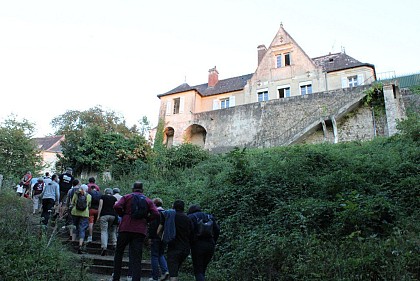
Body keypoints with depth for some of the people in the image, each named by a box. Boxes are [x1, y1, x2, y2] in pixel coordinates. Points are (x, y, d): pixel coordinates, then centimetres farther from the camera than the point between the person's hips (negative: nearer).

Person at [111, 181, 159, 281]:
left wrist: (123, 215, 5)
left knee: (119, 252, 16)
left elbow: (117, 207, -10)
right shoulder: (148, 200, 11)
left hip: (126, 228, -1)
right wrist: (146, 220, 8)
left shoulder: (127, 197, 6)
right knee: (137, 257, 3)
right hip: (140, 231, 1)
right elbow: (156, 213, -2)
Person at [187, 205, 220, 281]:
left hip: (197, 245, -4)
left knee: (198, 271, 2)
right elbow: (217, 230, 7)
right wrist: (213, 243, 11)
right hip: (210, 245, 4)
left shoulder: (190, 217, 6)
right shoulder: (209, 217, 17)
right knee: (203, 269, 19)